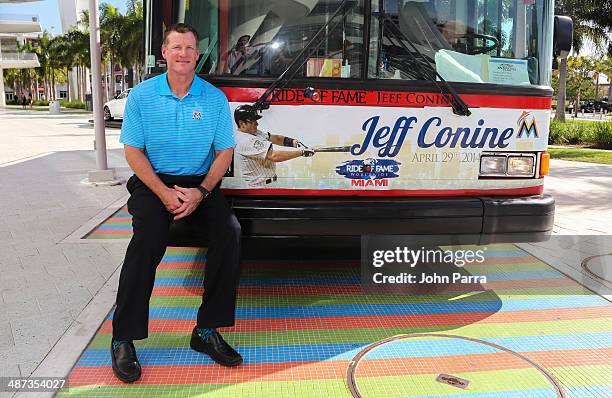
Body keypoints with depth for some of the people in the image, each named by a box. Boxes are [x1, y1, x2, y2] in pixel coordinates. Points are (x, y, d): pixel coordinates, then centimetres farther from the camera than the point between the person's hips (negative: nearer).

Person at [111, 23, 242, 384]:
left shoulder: (215, 98, 2)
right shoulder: (142, 95, 0)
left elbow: (225, 151, 2)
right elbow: (133, 151, -2)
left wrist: (201, 192, -13)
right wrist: (164, 193, -15)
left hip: (200, 183, 2)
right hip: (153, 181, -1)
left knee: (230, 232, -24)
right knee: (149, 235, -30)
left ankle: (207, 331, -12)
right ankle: (123, 339, -16)